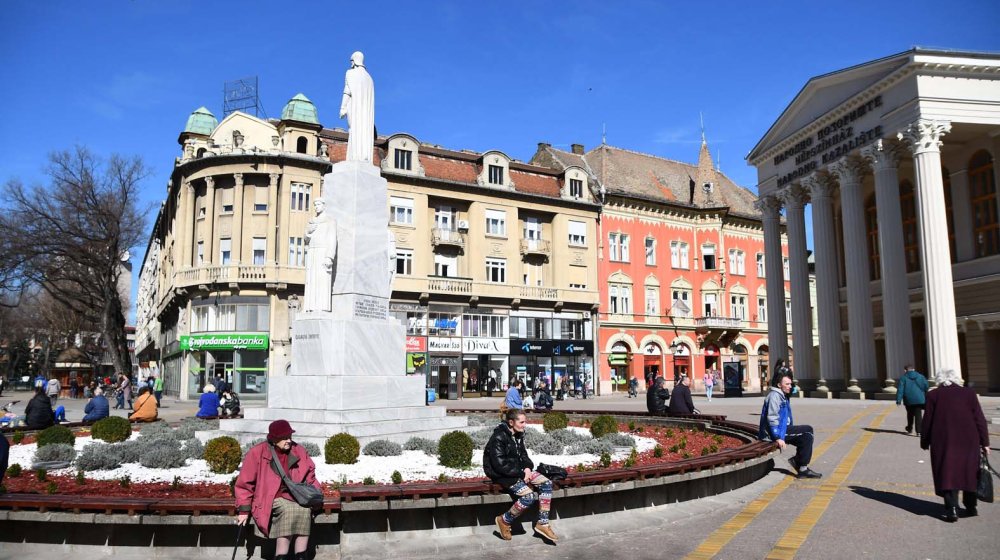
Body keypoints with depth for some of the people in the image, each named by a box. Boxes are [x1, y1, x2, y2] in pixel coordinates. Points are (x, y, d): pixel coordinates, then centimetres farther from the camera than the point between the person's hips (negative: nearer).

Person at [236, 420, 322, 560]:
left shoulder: (298, 451, 4)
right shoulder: (257, 453, -8)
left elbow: (309, 476, 17)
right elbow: (245, 483, -3)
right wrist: (244, 510, -6)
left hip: (294, 497, 4)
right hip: (269, 499, -3)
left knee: (305, 509, -29)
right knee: (289, 510, -34)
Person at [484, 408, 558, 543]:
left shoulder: (518, 435, 6)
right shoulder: (498, 438, -21)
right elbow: (500, 465, -24)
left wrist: (527, 467, -3)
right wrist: (521, 474, -19)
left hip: (519, 470, 9)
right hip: (503, 475, -9)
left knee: (546, 483, -8)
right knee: (529, 496, -27)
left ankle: (542, 523, -3)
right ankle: (504, 521, -4)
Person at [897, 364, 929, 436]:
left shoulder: (903, 378, -3)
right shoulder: (921, 376, 6)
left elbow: (900, 389, -8)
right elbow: (926, 388, 7)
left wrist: (898, 400, -8)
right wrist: (926, 399, 17)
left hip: (908, 400, 0)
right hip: (919, 399, 0)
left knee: (910, 414, 18)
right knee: (918, 415, -2)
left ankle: (909, 429, 30)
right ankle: (918, 431, -10)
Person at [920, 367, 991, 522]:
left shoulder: (933, 395, 0)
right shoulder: (969, 393, 4)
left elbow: (927, 421, 0)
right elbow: (980, 419, 3)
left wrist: (925, 441, 10)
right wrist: (984, 442, 8)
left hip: (943, 442, -2)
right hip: (969, 441, 2)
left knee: (947, 475, 1)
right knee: (969, 473, 16)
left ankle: (952, 509, -8)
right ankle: (971, 507, 24)